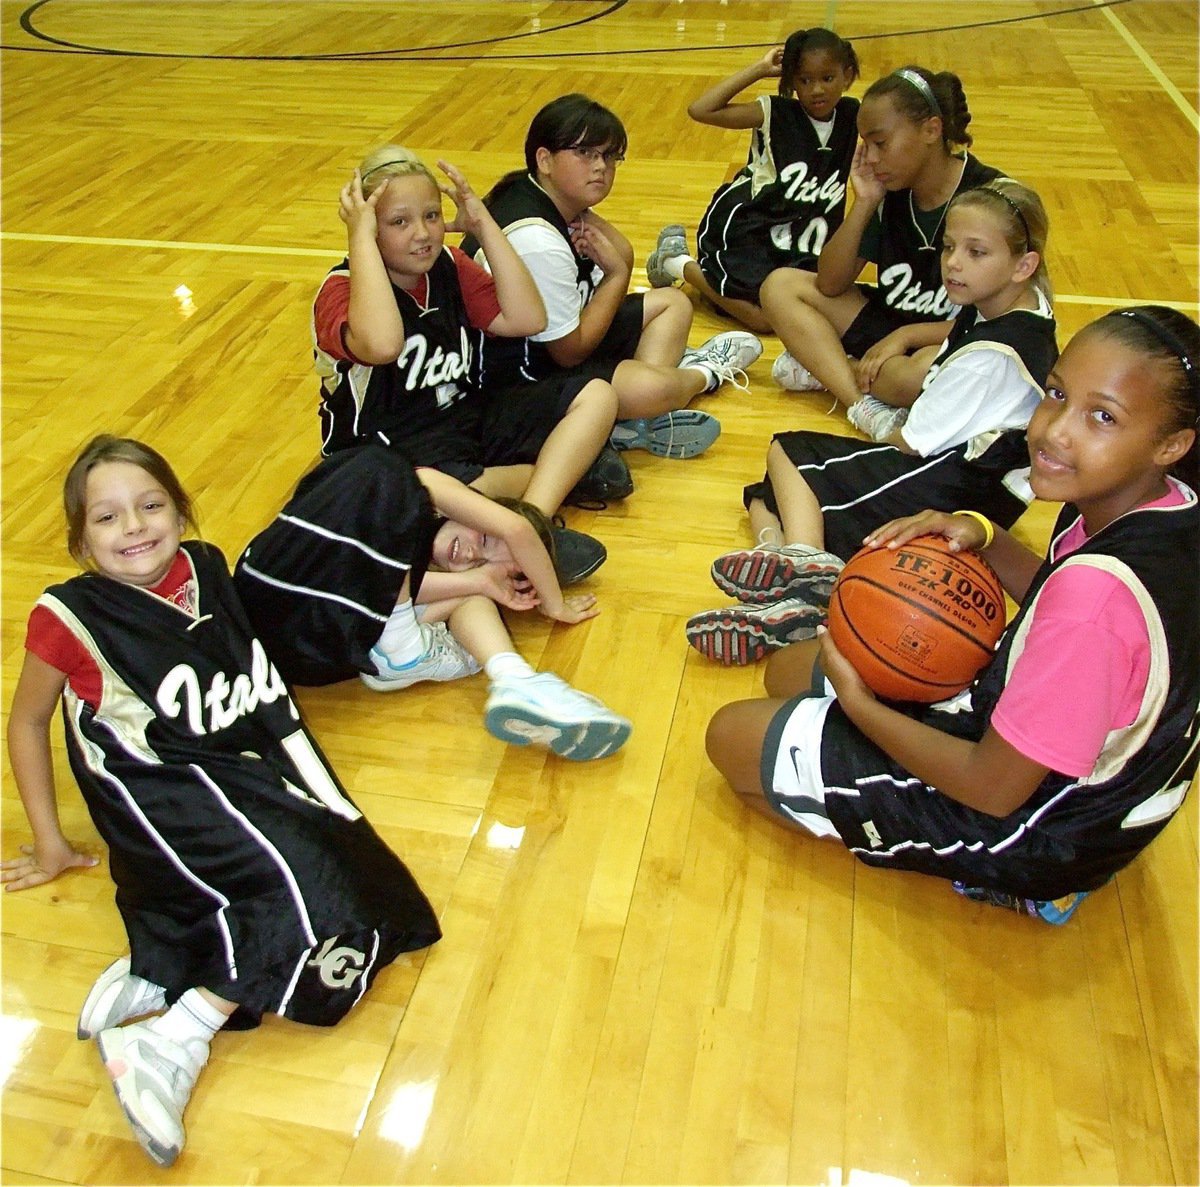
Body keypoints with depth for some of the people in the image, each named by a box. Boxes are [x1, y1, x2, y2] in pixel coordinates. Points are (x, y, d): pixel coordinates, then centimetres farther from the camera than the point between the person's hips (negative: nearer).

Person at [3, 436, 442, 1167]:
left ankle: (152, 976, -15)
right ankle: (173, 1044, -19)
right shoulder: (69, 618, -7)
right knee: (297, 885, -28)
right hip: (159, 792, -6)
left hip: (245, 765, 6)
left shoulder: (205, 568, 6)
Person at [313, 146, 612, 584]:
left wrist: (484, 225, -5)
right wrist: (361, 237, -28)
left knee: (596, 397, -5)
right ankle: (566, 464, -17)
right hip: (389, 448, -7)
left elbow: (527, 319, -4)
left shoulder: (449, 267, 7)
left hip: (469, 416, 8)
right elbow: (382, 345, -37)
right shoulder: (342, 289, -13)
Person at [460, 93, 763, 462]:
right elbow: (571, 351, -21)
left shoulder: (567, 208, 3)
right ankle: (704, 375, 7)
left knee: (673, 303, 15)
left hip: (560, 342, 11)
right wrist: (617, 274, -12)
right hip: (516, 378, -11)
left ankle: (641, 417, -8)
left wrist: (592, 225, -16)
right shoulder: (537, 242, -28)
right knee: (650, 388, -32)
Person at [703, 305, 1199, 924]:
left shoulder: (1099, 589, -38)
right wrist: (986, 538, -10)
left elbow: (995, 790, -27)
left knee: (733, 736, 0)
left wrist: (860, 703, -14)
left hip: (1036, 829, -9)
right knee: (787, 670, 20)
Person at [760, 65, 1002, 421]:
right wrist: (864, 205, -12)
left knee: (921, 374, -42)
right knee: (780, 285, -3)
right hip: (891, 321, 7)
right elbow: (829, 286, -2)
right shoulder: (889, 189, -2)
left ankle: (825, 367, -9)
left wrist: (907, 335, -25)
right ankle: (866, 409, -21)